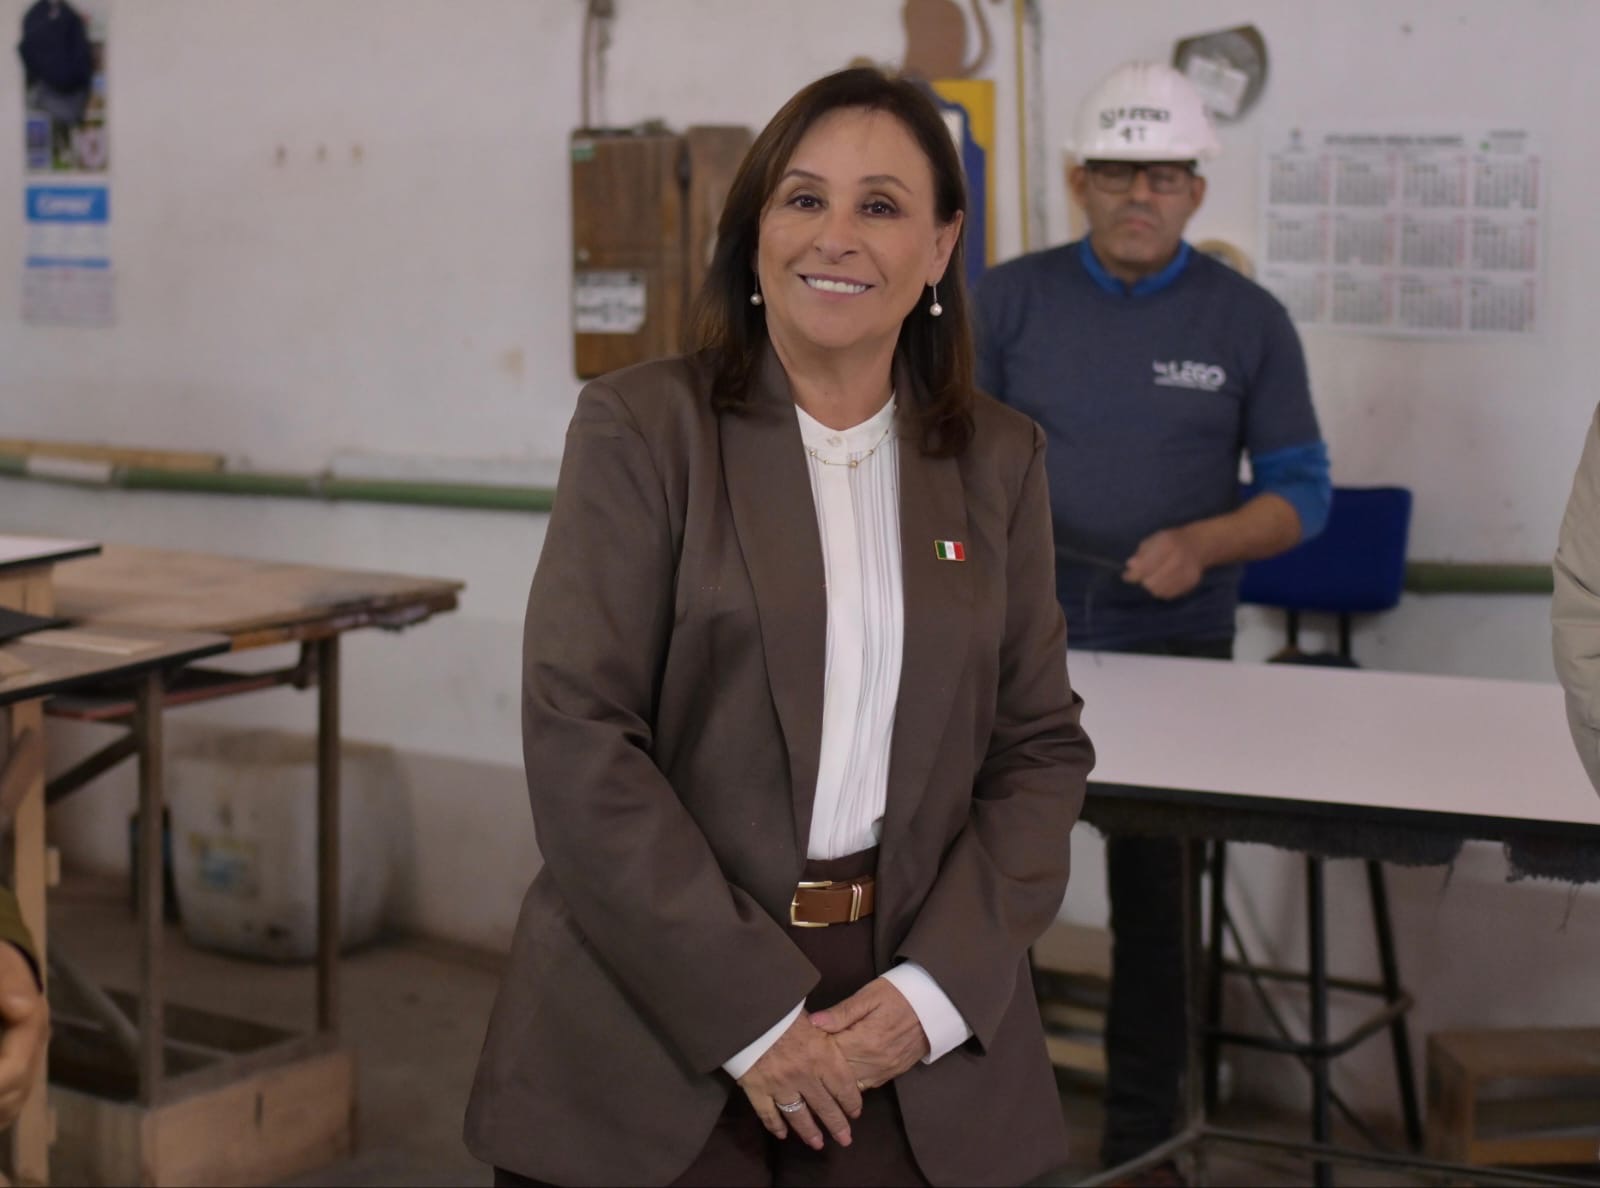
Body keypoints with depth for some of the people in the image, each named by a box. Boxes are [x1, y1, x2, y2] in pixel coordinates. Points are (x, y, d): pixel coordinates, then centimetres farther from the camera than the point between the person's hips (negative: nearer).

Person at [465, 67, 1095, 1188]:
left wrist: (933, 992, -8)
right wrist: (751, 1015, -14)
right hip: (656, 1008, -2)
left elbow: (1039, 744, 6)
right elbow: (578, 736, -11)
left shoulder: (999, 458, 6)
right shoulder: (640, 425, -5)